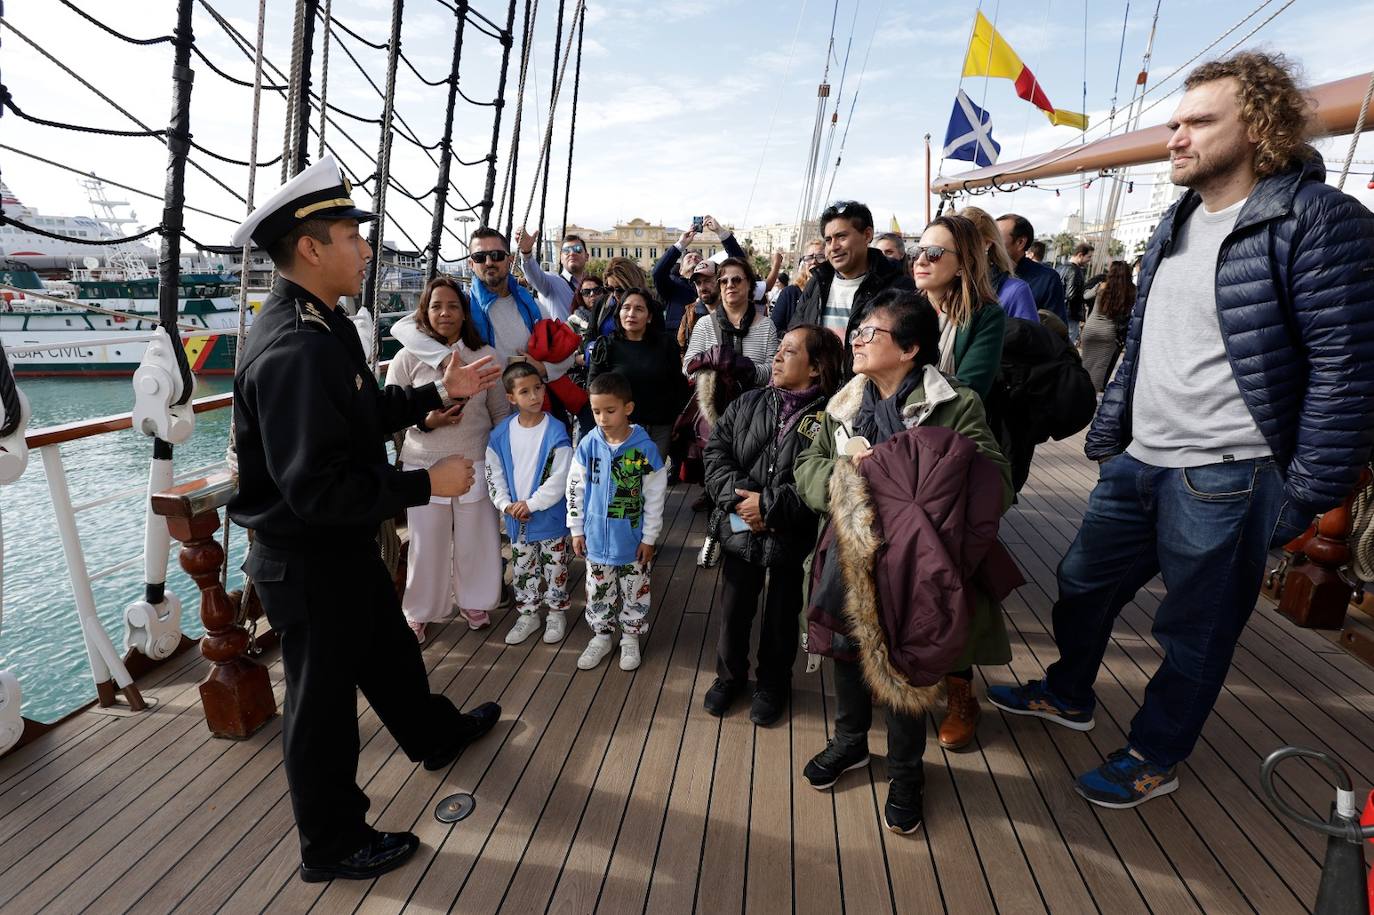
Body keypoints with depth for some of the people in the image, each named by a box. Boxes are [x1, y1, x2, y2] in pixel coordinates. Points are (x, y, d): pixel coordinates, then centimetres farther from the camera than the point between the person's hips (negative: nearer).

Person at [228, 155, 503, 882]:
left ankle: (436, 735, 55)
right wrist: (428, 483, -25)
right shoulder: (292, 349, -29)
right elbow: (318, 489, -32)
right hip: (309, 562, -10)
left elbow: (364, 411, 14)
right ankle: (331, 845, 34)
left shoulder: (321, 324, 3)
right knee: (323, 698, 10)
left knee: (387, 648, 29)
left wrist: (438, 394, 6)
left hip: (343, 547, 10)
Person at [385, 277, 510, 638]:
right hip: (425, 465, -1)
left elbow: (501, 413, 8)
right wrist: (425, 422, -15)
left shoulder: (487, 356, 2)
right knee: (427, 542, 6)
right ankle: (419, 612, 27)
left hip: (476, 464, 1)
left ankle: (473, 601, 32)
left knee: (476, 539, 8)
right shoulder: (408, 357, -1)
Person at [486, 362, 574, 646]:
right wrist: (507, 505, -10)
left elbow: (559, 480, -18)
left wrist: (531, 504, -17)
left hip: (550, 518, -3)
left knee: (554, 569, 11)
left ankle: (556, 613, 31)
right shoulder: (500, 434, -4)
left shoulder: (556, 432, -16)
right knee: (522, 570, 17)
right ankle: (528, 615, 35)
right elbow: (494, 474, 2)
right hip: (516, 520, 4)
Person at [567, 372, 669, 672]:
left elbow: (655, 497, -9)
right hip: (597, 538, 3)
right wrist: (577, 530, 3)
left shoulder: (644, 448, -15)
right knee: (598, 592, 16)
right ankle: (601, 637, 36)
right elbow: (575, 489, 2)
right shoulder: (587, 445, -7)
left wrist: (649, 537, -6)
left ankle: (630, 638, 33)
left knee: (634, 593, 13)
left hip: (632, 541, -2)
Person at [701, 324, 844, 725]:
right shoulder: (747, 403, 2)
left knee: (781, 616, 16)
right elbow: (716, 451, -1)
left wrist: (769, 505, -21)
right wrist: (738, 498, -15)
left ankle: (773, 685, 39)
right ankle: (729, 675, 41)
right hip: (742, 531, 4)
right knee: (734, 611, 16)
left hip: (793, 538, -3)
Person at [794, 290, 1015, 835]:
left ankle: (905, 771, 33)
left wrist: (911, 481, -26)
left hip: (914, 563, -4)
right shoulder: (844, 404, 7)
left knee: (904, 664, 6)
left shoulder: (955, 406, -8)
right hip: (851, 551, 4)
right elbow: (806, 468, 4)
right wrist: (844, 474, -17)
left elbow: (993, 482, -16)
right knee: (846, 649, 15)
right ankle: (850, 740, 44)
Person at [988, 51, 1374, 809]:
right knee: (1083, 583, 19)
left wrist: (1309, 490, -15)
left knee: (1194, 631, 10)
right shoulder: (1178, 221, 10)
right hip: (1136, 462, 7)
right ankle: (1068, 695, 43)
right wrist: (1107, 428, 13)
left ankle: (1155, 758, 31)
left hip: (1225, 478, -7)